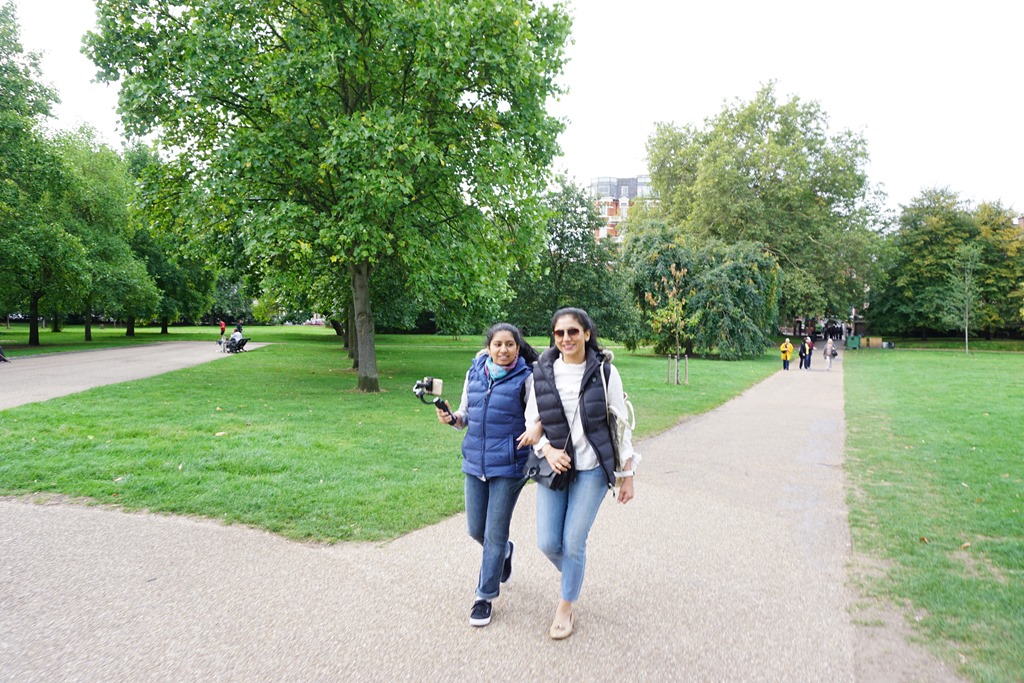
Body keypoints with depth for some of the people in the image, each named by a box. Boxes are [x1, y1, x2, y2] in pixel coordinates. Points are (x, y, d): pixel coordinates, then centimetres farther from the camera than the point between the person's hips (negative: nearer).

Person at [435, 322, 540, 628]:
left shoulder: (526, 378, -7)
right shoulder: (474, 373, 5)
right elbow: (466, 416, 13)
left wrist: (534, 432, -28)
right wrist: (451, 417, -8)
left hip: (508, 466, -5)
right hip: (475, 464, 5)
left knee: (495, 533, 2)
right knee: (476, 529, 13)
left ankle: (485, 596, 19)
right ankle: (505, 551, 46)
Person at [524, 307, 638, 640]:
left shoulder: (604, 372, -8)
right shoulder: (542, 372, -3)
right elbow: (532, 421, 5)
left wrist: (627, 475, -1)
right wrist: (548, 451, -13)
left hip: (592, 468, -2)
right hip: (553, 466, 3)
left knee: (573, 542, 0)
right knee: (548, 543, 3)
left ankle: (566, 606, 25)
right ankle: (574, 578, 37)